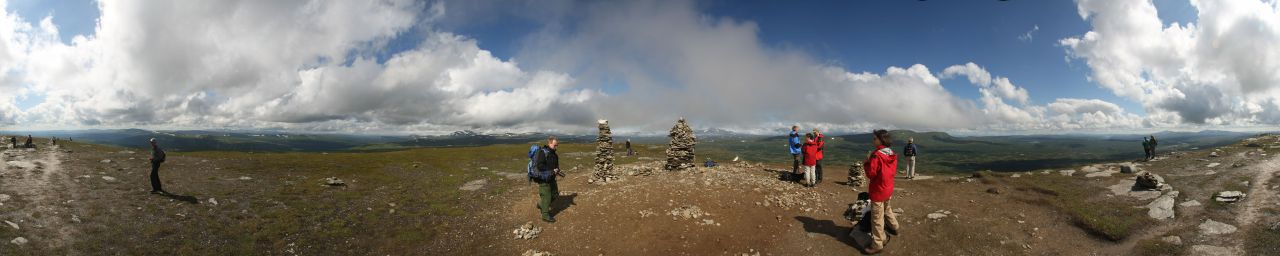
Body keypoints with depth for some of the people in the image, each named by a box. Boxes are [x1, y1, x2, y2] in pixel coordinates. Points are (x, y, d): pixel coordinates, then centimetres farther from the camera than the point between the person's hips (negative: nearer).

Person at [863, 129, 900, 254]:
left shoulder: (877, 155, -24)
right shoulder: (892, 154, 1)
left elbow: (871, 174, -22)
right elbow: (893, 170, 13)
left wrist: (867, 162, -9)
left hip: (878, 191, -8)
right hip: (888, 188, 9)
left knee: (877, 218, -1)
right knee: (887, 209, 33)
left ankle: (877, 245, 4)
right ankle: (894, 227, 54)